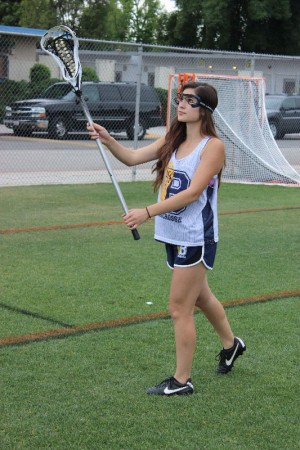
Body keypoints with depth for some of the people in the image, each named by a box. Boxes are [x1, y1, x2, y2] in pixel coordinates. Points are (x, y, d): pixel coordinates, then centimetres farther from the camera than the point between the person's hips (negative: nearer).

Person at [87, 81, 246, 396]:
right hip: (174, 235, 7)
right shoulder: (172, 140, 7)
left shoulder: (213, 146, -15)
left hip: (195, 239, -7)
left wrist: (148, 212, -28)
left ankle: (181, 381, 12)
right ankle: (230, 344, 48)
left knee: (179, 309, -2)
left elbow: (193, 193, -23)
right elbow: (132, 157, 1)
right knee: (201, 296, 24)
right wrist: (107, 140, -17)